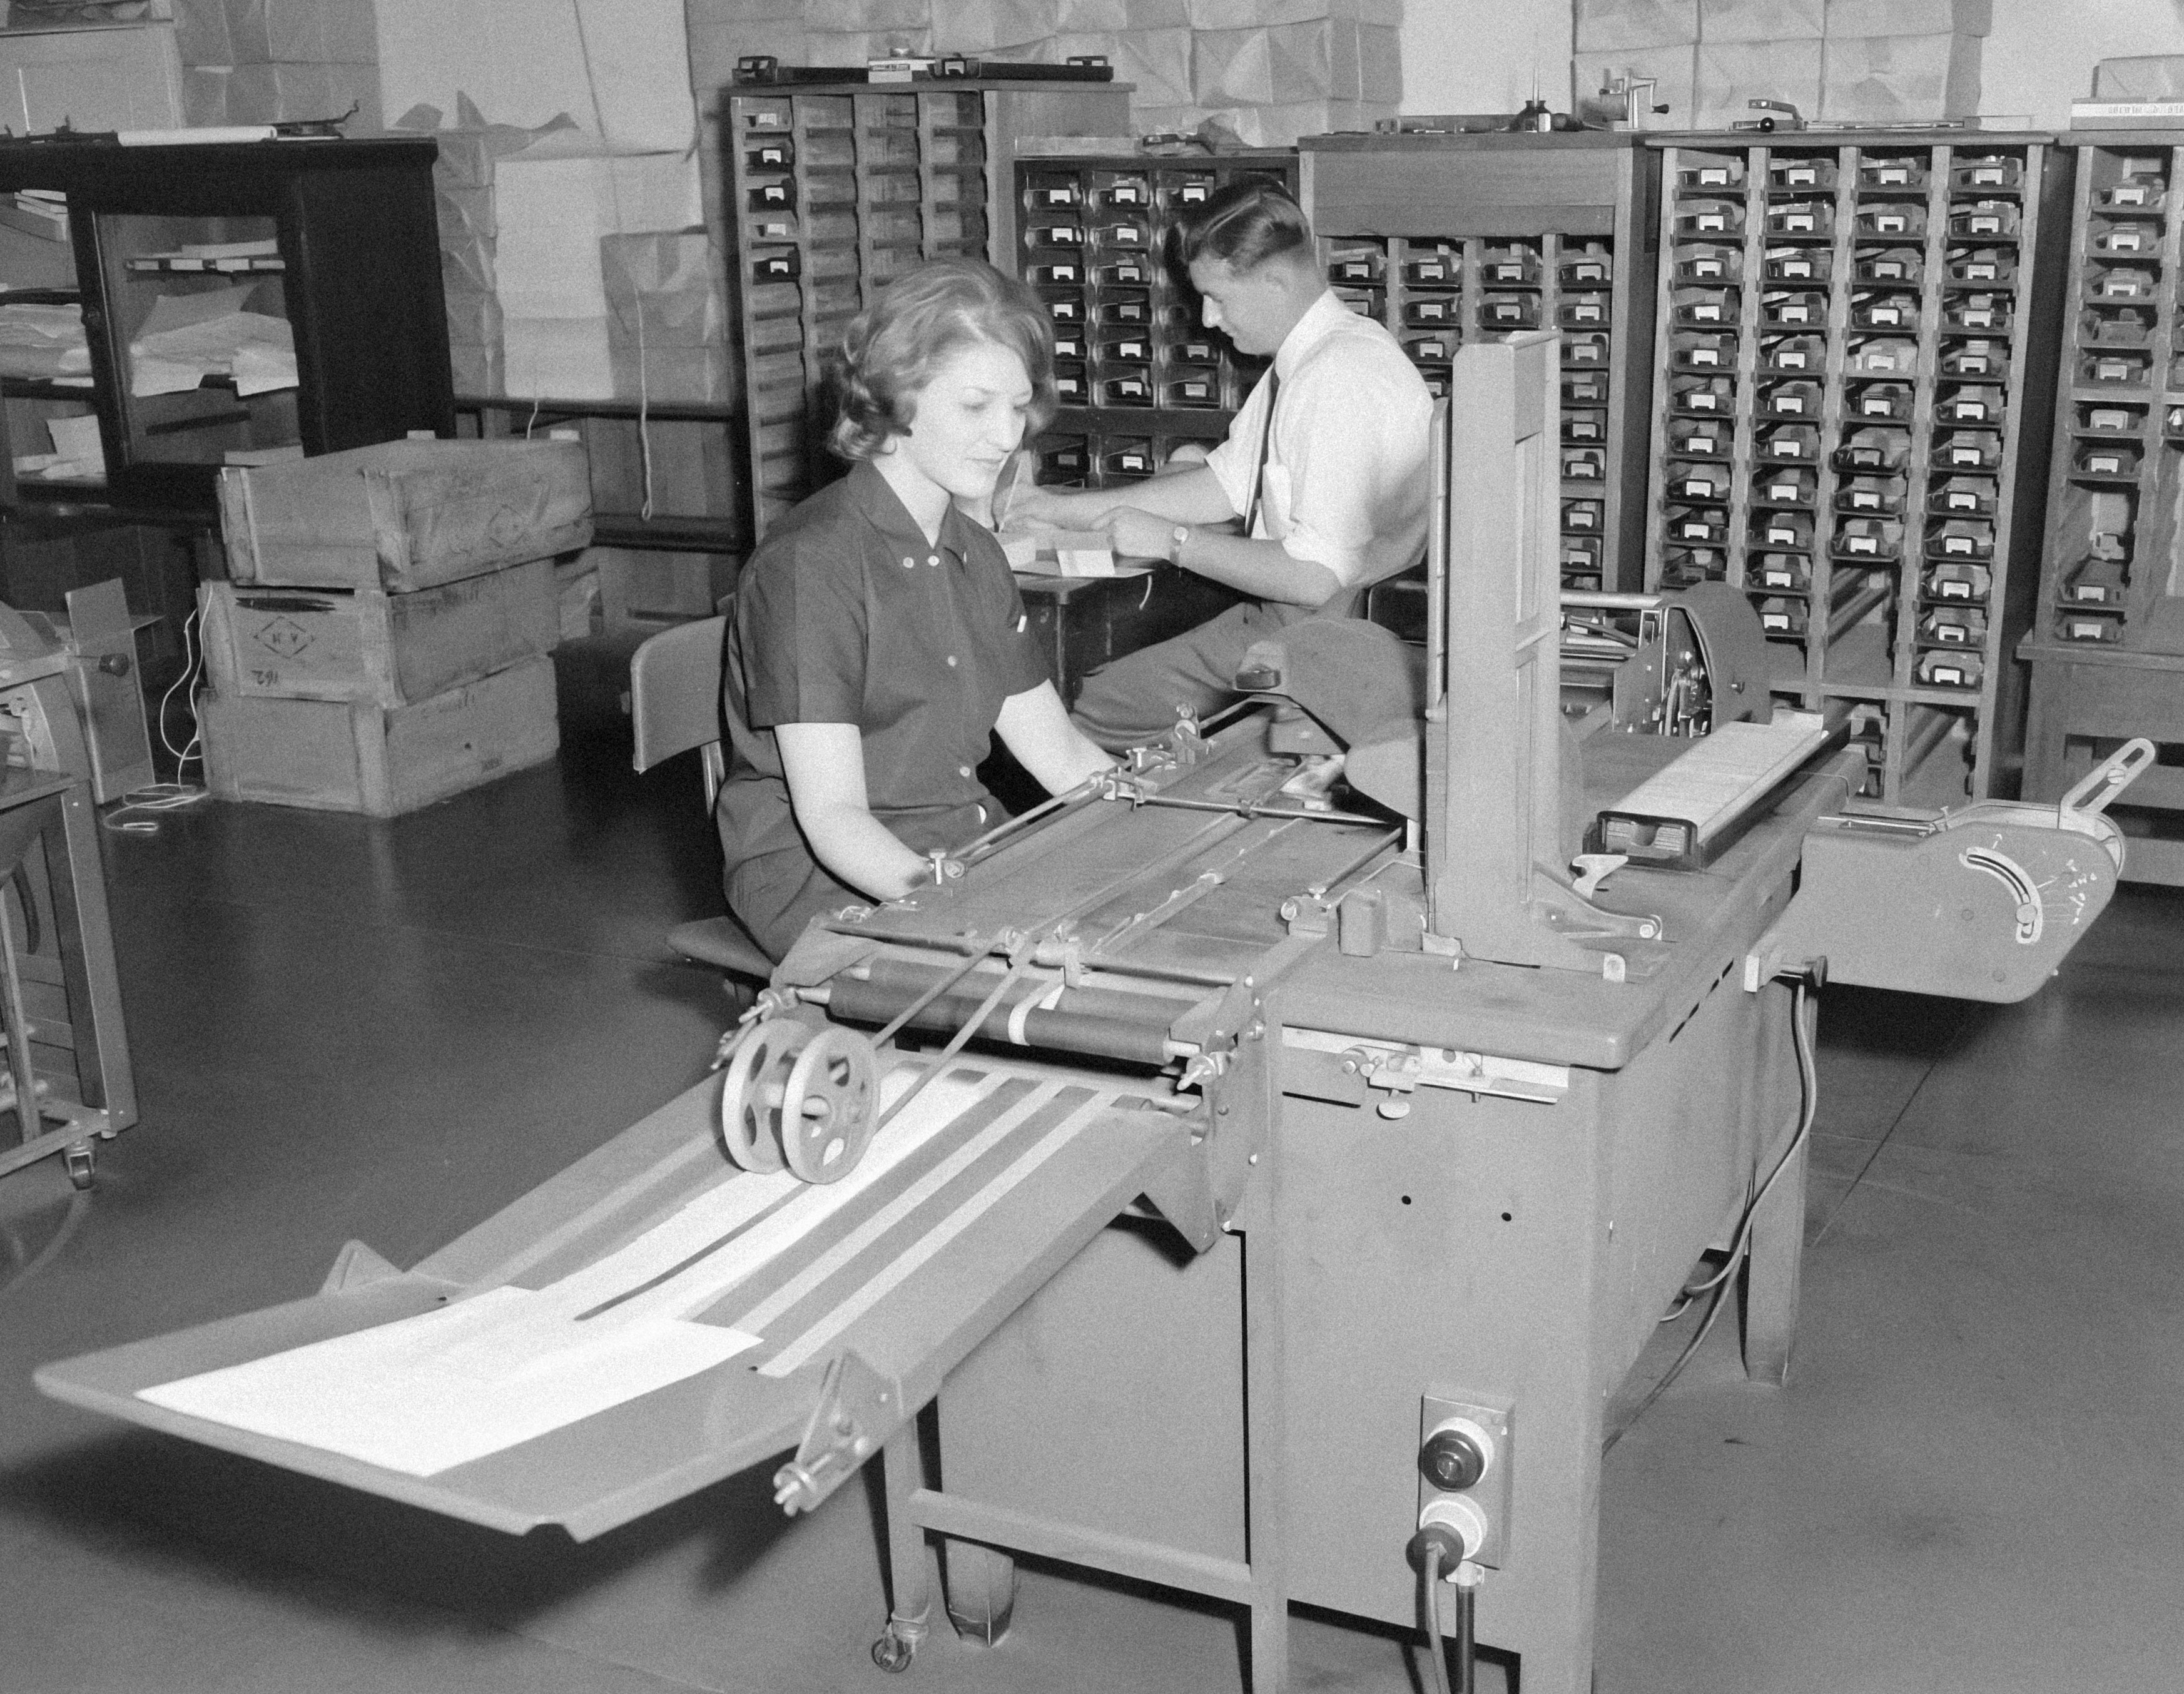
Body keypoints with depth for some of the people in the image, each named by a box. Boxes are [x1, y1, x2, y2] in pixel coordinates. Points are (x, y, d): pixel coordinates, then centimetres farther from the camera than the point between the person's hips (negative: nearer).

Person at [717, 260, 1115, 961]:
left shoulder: (976, 557, 14)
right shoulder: (809, 563, -14)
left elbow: (1063, 756, 14)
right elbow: (832, 817, -19)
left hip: (969, 850, 8)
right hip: (823, 878, -8)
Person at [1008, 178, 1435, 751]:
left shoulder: (1342, 380, -23)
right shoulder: (1303, 358, 8)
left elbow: (1316, 576, -26)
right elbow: (1229, 483, 16)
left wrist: (1173, 541, -15)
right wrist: (1070, 510, 14)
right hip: (1281, 613, 10)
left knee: (1096, 709, -7)